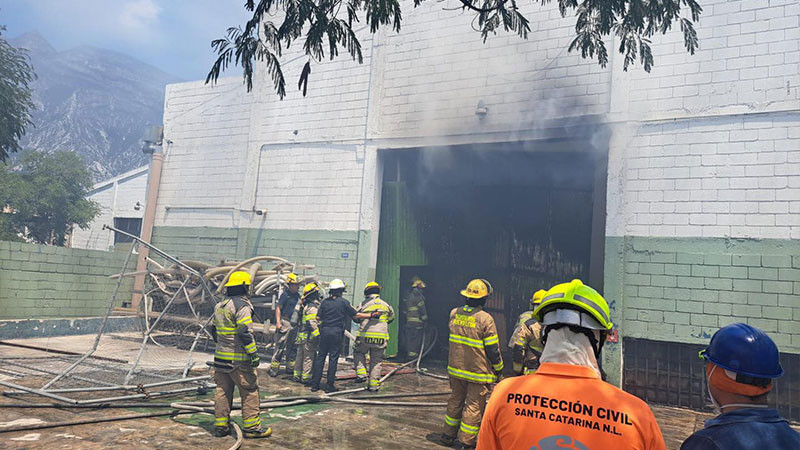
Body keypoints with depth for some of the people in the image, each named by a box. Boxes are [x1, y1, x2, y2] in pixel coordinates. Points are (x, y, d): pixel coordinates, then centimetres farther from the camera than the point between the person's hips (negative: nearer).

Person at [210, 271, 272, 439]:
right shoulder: (242, 305, -14)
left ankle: (220, 425, 19)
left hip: (221, 356, 8)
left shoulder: (219, 306, 13)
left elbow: (213, 329, 22)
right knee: (249, 391, 1)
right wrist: (254, 353, -17)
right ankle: (252, 427, 5)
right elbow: (245, 332, -20)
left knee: (222, 390, 14)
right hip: (238, 359, -8)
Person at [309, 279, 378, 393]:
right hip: (337, 332, -3)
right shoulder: (344, 302, -3)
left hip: (324, 331, 3)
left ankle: (315, 384, 9)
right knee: (333, 358, 2)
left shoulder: (325, 302, 5)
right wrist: (372, 315, 3)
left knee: (320, 357, 9)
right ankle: (329, 386, 5)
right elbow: (355, 315, -2)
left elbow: (318, 318, 3)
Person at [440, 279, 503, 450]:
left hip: (456, 368, 5)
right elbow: (492, 349, -12)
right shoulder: (485, 319, -17)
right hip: (478, 372, -5)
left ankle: (448, 435, 30)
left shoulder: (454, 314, -1)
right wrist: (499, 368, 2)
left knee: (455, 401, 19)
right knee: (474, 406, 6)